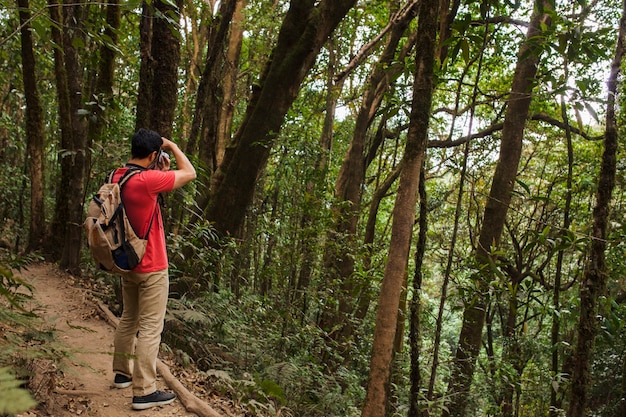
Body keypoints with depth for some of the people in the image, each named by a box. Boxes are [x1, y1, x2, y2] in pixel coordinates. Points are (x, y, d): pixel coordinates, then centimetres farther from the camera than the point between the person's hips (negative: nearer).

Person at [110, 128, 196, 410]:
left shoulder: (117, 177, 4)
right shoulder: (146, 180, -23)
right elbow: (190, 174, -16)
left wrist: (161, 170, 8)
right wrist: (172, 146, -5)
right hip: (151, 269, -9)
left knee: (128, 320, 21)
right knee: (150, 328, -3)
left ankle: (122, 373, 33)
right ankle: (144, 392, 2)